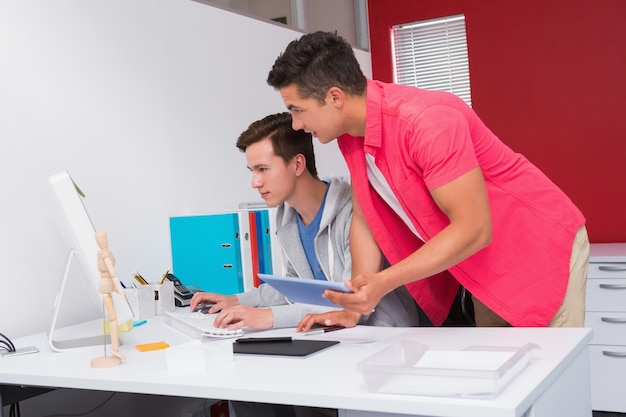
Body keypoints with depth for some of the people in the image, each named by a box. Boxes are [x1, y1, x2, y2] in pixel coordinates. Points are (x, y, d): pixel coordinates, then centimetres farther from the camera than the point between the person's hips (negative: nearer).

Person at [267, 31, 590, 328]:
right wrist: (355, 305, -9)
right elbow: (364, 218, 0)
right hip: (486, 264, 7)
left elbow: (474, 230, -30)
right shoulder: (350, 131, -6)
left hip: (542, 248, -7)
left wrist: (385, 282, -34)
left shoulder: (425, 121, -31)